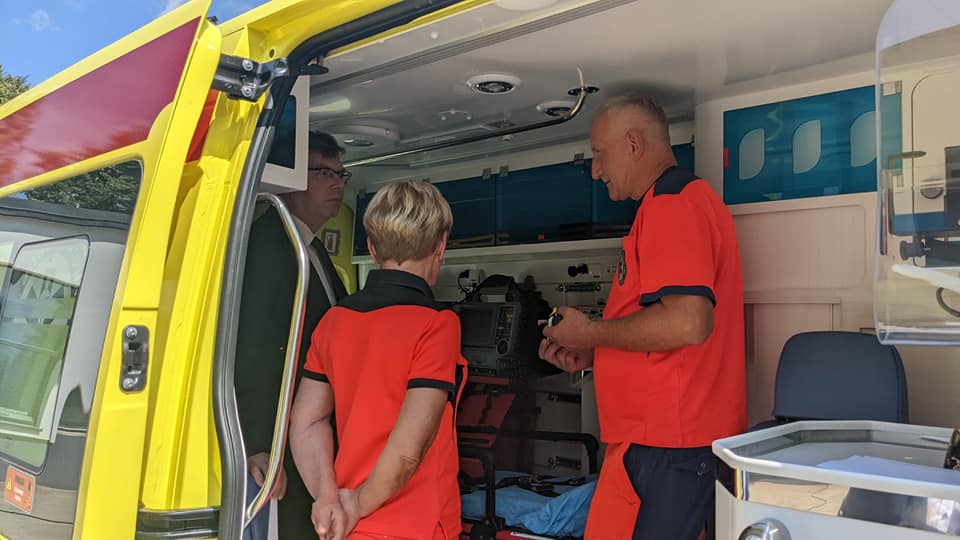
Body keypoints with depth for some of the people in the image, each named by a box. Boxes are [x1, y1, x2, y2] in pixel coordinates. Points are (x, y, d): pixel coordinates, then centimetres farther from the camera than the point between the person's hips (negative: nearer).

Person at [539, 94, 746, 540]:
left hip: (665, 446, -11)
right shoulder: (691, 198, 21)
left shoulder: (671, 204, -14)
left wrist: (591, 333, -12)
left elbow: (686, 322, -27)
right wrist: (589, 356, 16)